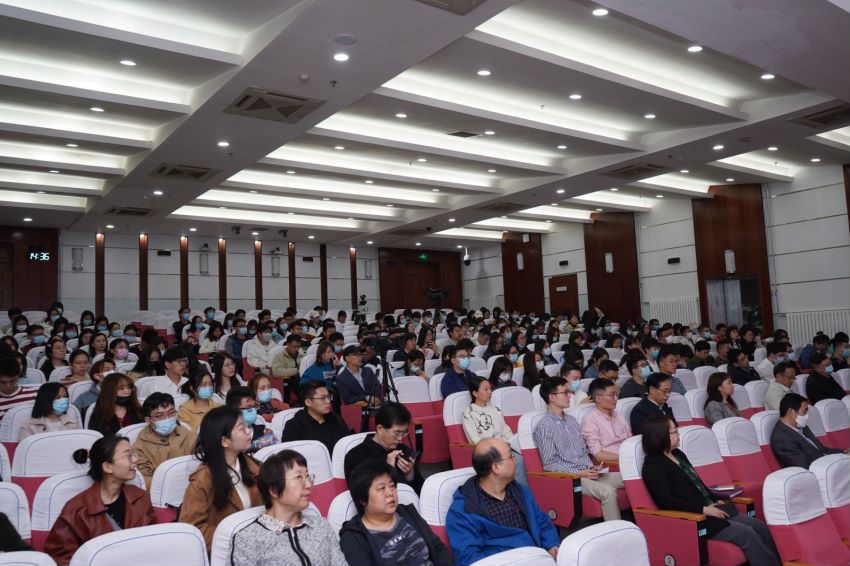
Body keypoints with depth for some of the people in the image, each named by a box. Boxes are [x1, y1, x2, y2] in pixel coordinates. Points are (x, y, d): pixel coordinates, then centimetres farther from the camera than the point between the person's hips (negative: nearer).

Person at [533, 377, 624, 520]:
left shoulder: (571, 420, 16)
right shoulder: (544, 427, -8)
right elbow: (550, 464, -10)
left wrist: (592, 468, 1)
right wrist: (579, 473, -16)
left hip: (587, 473, 8)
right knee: (607, 491, -29)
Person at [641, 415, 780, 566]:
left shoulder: (678, 454, 15)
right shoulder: (652, 466, -12)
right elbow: (667, 501, -20)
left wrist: (716, 500, 5)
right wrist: (704, 509, -21)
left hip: (711, 509, 9)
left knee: (760, 527, -3)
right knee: (746, 534, -19)